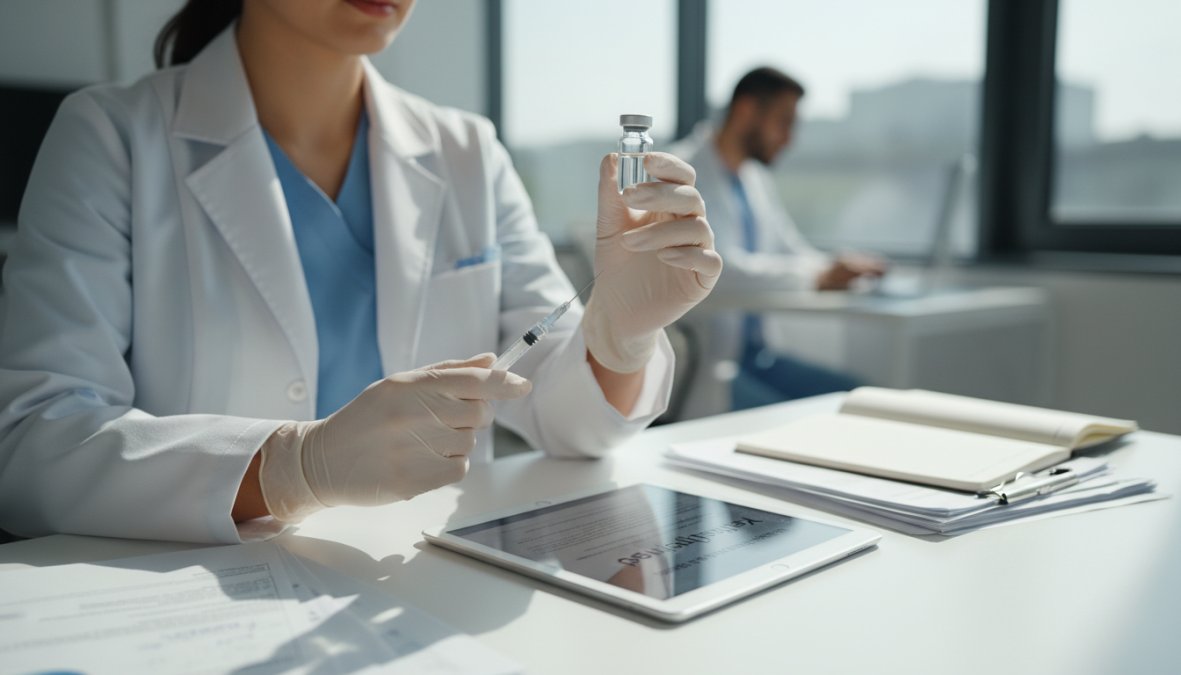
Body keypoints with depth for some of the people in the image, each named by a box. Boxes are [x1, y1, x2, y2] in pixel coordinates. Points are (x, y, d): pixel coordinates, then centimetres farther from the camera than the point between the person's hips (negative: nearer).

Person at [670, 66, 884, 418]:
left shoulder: (755, 177, 15)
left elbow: (792, 251, 19)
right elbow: (719, 266, -24)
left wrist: (841, 269, -3)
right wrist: (819, 276, -27)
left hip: (751, 352, 8)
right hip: (698, 363, -8)